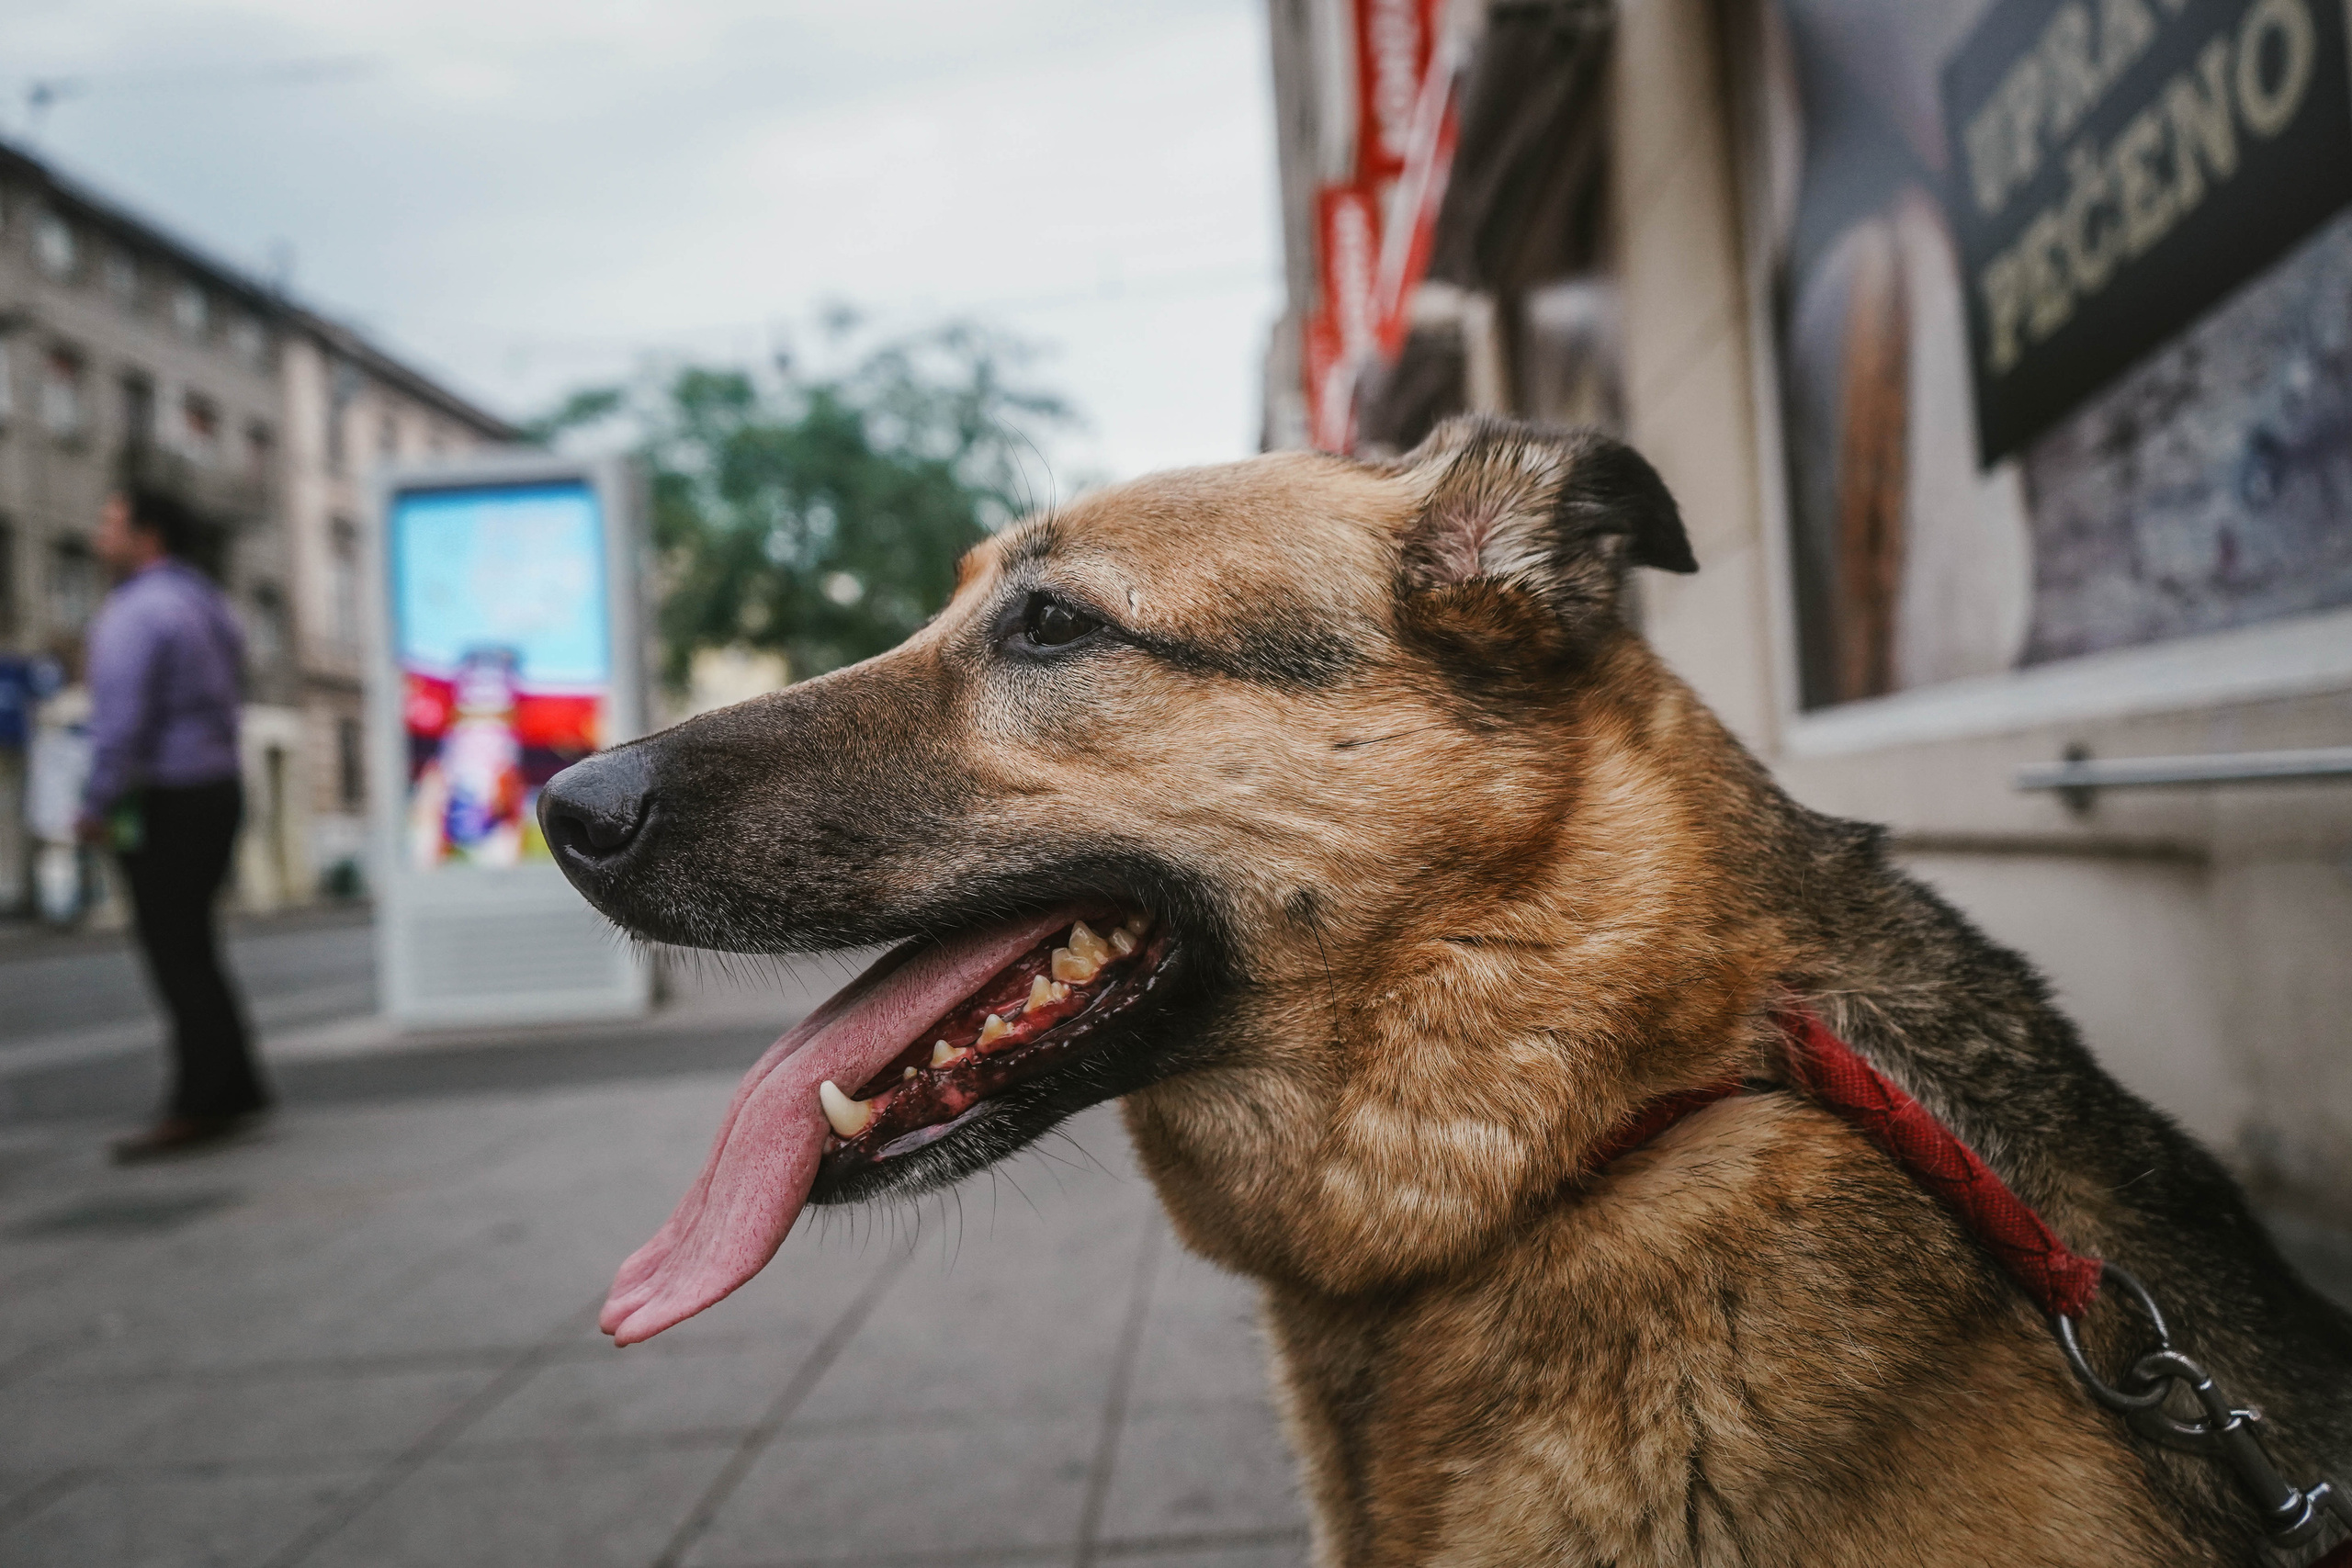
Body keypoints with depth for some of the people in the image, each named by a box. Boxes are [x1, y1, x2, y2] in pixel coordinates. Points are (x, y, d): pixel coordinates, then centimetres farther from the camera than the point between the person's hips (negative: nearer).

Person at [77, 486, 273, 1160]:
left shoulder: (133, 612, -12)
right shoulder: (208, 603, 16)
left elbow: (121, 720, -18)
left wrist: (97, 805, -12)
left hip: (163, 801, -9)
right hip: (218, 784, 9)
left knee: (177, 955, -4)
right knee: (192, 949, 14)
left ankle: (198, 1107, 0)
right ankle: (234, 1090, 16)